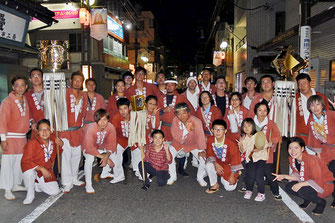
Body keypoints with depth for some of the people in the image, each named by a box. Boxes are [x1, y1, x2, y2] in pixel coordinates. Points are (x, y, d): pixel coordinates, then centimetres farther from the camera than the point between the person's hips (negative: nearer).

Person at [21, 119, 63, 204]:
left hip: (47, 171, 4)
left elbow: (60, 151, 15)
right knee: (29, 171, -39)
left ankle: (36, 185, 22)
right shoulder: (32, 143, -20)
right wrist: (41, 169, -31)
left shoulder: (53, 140, -4)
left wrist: (61, 144, -10)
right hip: (33, 170, -4)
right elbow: (25, 162, -22)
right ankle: (30, 194, -12)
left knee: (54, 192, -7)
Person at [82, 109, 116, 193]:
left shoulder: (111, 127, -26)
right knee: (89, 159, -30)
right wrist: (105, 158, -34)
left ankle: (104, 173, 18)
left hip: (102, 146, 5)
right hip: (89, 148, -5)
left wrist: (107, 156, -36)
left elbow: (111, 143, -19)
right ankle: (88, 184, -16)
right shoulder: (90, 129, -37)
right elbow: (90, 148, -35)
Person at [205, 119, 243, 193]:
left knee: (229, 188, -11)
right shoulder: (210, 140, -13)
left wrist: (232, 175, -14)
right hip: (218, 163, 3)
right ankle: (214, 185, -7)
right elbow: (210, 154, -4)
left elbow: (235, 158, -18)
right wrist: (216, 164, -24)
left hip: (228, 165, -3)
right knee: (208, 165, -31)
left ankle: (225, 178, 25)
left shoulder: (231, 143, -25)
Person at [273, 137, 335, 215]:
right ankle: (308, 199, 13)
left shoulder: (310, 160, -30)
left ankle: (321, 202, -1)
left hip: (325, 185, -7)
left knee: (302, 191, -31)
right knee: (289, 187, -11)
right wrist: (284, 176, -13)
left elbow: (318, 181, -27)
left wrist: (301, 184, -31)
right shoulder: (292, 159, -7)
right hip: (308, 182, 7)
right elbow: (298, 175, 2)